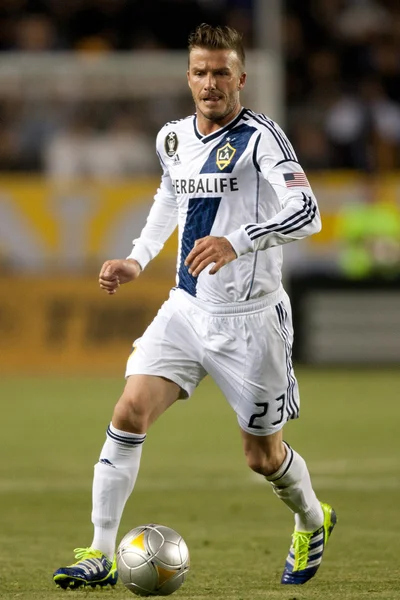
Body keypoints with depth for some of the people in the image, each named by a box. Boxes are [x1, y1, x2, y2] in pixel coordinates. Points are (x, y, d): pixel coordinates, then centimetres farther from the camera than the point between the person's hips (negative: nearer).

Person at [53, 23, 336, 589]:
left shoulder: (260, 136, -14)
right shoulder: (173, 138, 6)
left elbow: (305, 212, -27)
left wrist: (236, 242, -40)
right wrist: (137, 260, 17)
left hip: (250, 319, -5)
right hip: (187, 308, 5)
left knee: (262, 455, 8)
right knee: (130, 411, -14)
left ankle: (314, 524, 41)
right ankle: (100, 555, -11)